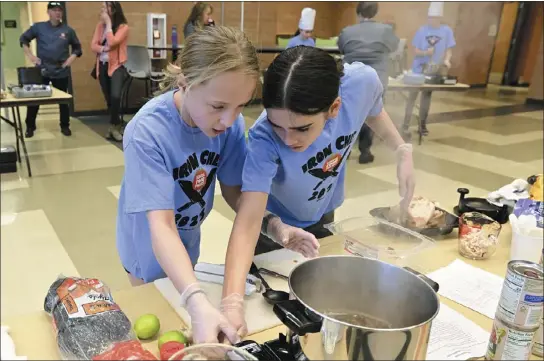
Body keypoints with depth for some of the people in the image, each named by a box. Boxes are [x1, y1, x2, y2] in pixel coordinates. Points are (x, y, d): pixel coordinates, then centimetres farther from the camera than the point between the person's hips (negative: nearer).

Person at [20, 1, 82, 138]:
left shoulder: (68, 30, 2)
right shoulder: (38, 27, 1)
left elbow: (77, 47, 11)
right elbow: (23, 39, 10)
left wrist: (71, 58, -4)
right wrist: (30, 55, 0)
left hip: (61, 72, 0)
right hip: (42, 70, 0)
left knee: (63, 100, 8)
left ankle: (65, 126, 21)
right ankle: (30, 127, 15)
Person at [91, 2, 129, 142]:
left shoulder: (123, 27, -7)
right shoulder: (100, 25, 9)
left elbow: (112, 43, -20)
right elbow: (93, 45, 2)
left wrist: (108, 23, -13)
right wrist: (104, 48, -17)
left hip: (117, 66, -5)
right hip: (102, 66, 6)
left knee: (115, 96, -23)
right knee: (109, 99, 10)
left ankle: (114, 126, -5)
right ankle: (115, 126, 25)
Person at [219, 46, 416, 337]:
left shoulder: (361, 82, -31)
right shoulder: (265, 138, -41)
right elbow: (248, 219, -46)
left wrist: (403, 151, -15)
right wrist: (232, 302, -58)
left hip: (321, 216, 4)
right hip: (275, 225, -3)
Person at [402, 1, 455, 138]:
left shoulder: (447, 31, -3)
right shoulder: (422, 30, -6)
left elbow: (448, 50, -1)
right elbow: (416, 50, -5)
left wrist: (446, 60, -21)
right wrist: (425, 52, -24)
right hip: (418, 69, -2)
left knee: (427, 97, 11)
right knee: (412, 96, -4)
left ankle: (423, 124, 18)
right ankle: (406, 125, -4)